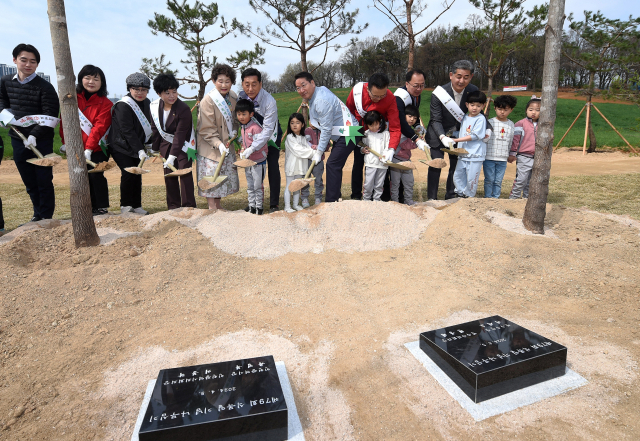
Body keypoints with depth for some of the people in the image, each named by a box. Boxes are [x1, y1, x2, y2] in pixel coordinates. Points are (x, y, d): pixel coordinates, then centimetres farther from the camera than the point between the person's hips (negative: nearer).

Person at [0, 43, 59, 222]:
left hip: (41, 141, -5)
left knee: (44, 181, 0)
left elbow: (50, 116, -15)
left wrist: (34, 136, -22)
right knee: (29, 182, 13)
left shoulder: (44, 86, -9)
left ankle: (46, 218, 11)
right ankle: (37, 214, 26)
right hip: (18, 140, 5)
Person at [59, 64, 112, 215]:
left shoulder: (105, 104, -6)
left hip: (97, 148, -4)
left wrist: (89, 148, -21)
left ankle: (102, 208, 2)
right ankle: (92, 208, 17)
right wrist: (65, 142, -1)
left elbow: (99, 127, -14)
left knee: (96, 175, -10)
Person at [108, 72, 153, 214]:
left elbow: (148, 126, 16)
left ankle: (136, 205, 14)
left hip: (136, 146, 7)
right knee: (128, 173, -15)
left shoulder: (146, 103, 5)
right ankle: (125, 205, 0)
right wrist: (139, 150, -28)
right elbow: (127, 131, -23)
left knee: (137, 174, 5)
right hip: (120, 146, -7)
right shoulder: (123, 106, -18)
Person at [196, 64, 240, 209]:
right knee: (211, 176, -3)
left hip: (227, 144, 7)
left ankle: (217, 204, 27)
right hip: (210, 147, -6)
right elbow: (206, 129, -18)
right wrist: (218, 144, -30)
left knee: (226, 174, 12)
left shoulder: (233, 97, 2)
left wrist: (234, 131, -2)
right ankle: (211, 206, 11)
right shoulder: (207, 101, -17)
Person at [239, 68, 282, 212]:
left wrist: (252, 148, -44)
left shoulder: (269, 101, -32)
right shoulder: (241, 96, -17)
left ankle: (274, 204, -1)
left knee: (273, 168, -9)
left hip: (270, 136, -4)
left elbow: (268, 129, -36)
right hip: (253, 136, 4)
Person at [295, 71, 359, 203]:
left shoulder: (322, 100, -23)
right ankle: (336, 197, 25)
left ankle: (331, 201, -12)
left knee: (332, 165, -15)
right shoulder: (314, 95, 8)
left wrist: (319, 151, -15)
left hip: (347, 134, -11)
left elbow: (326, 129, -21)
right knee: (334, 165, 15)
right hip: (340, 134, 11)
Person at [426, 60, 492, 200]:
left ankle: (451, 197, 22)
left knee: (456, 166, 9)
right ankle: (431, 198, 8)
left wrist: (487, 128, -17)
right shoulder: (439, 93, -23)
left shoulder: (473, 91, -12)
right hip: (438, 135, -4)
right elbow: (436, 120, -23)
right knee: (435, 166, -3)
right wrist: (442, 137, -40)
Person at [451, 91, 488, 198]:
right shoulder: (464, 118, 13)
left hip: (475, 155, -6)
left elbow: (474, 136, -14)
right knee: (457, 176, 8)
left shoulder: (481, 119, -7)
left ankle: (469, 197, 14)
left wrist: (456, 140, -16)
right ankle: (460, 194, 23)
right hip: (462, 154, 6)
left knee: (471, 179, -1)